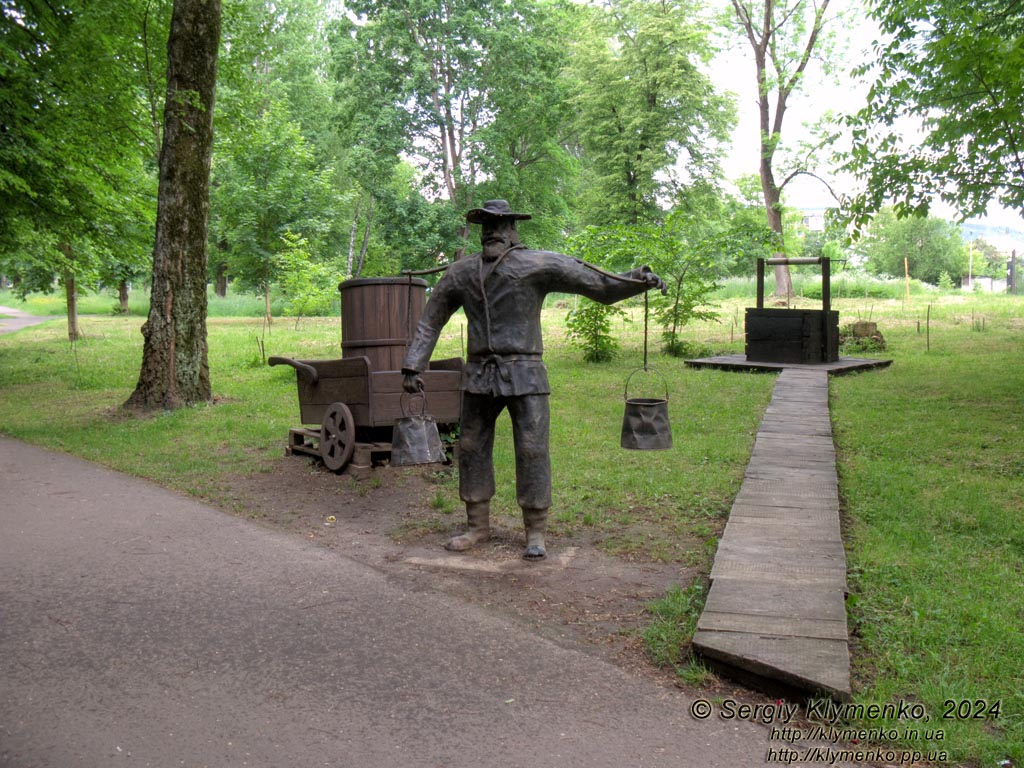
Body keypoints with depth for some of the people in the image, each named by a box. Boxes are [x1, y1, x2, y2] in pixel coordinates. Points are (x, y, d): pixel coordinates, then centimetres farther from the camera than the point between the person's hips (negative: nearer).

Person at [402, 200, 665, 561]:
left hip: (524, 377, -3)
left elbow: (598, 284, -5)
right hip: (479, 378, 4)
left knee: (532, 452, -5)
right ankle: (478, 527, 22)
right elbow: (430, 320, 13)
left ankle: (535, 534, 7)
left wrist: (638, 279, -19)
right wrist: (412, 366, 7)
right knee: (471, 449, 7)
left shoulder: (540, 264, -3)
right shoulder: (461, 272, 7)